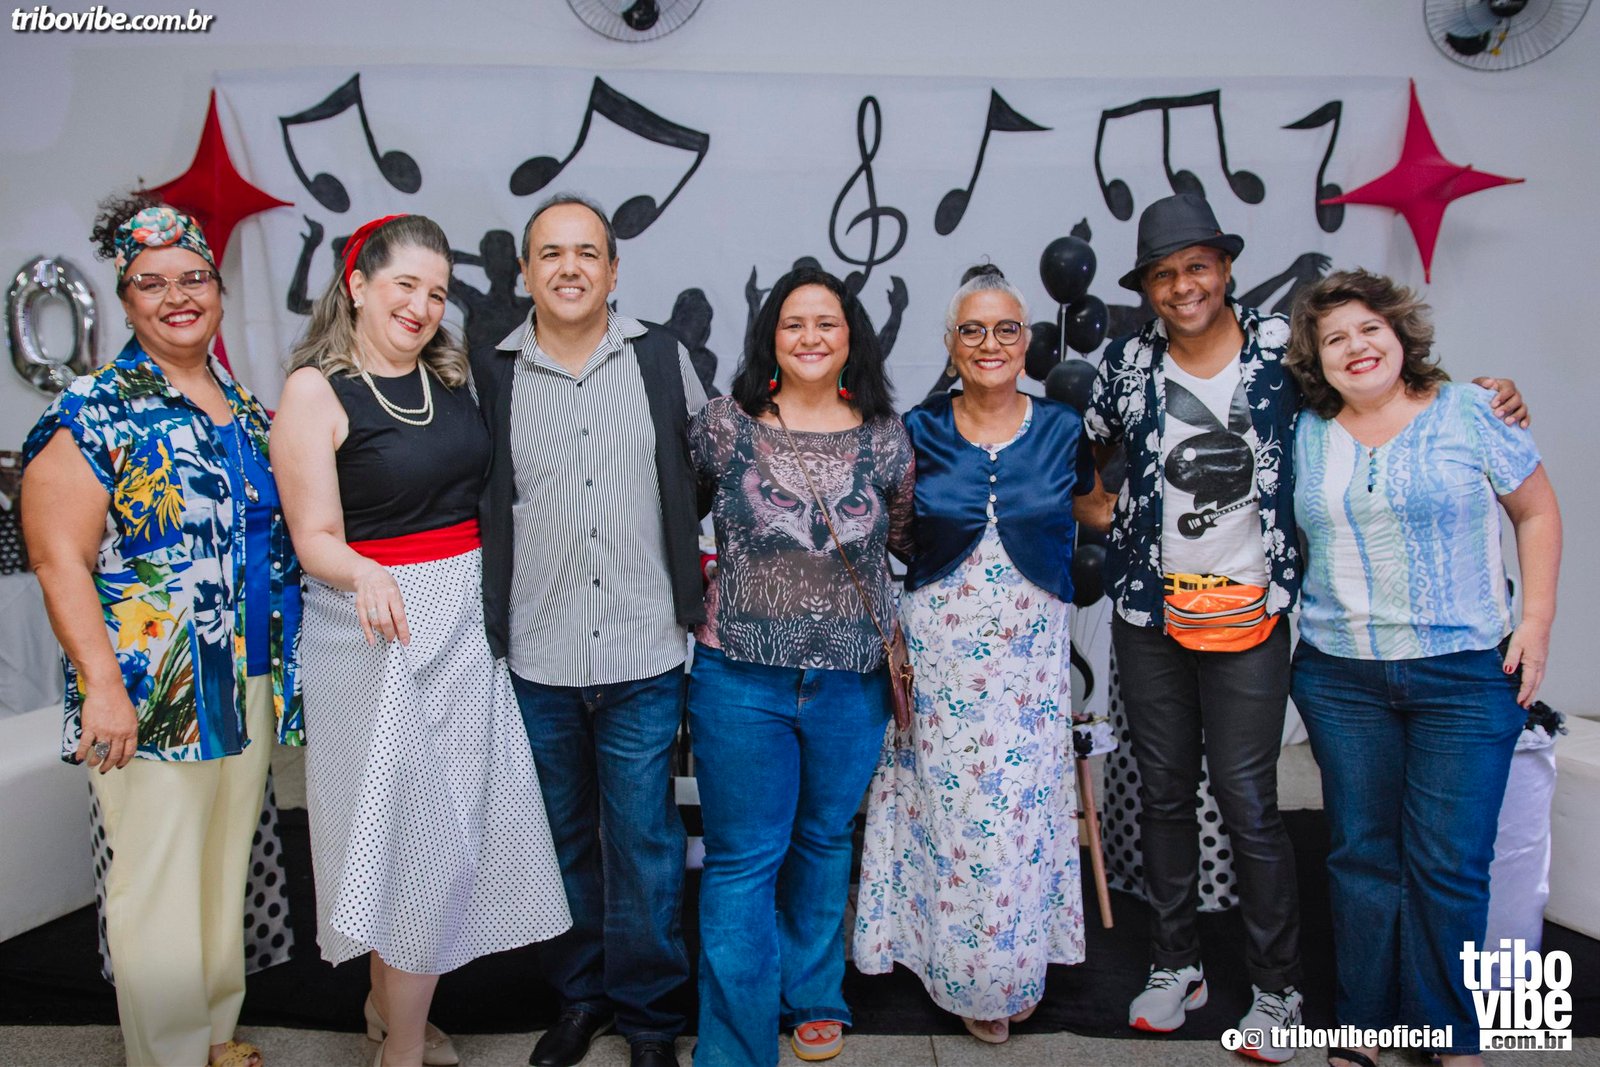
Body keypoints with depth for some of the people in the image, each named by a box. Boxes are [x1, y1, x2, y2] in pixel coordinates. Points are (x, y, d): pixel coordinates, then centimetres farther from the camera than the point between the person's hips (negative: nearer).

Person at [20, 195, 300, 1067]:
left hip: (251, 688, 6)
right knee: (160, 886, 3)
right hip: (152, 698, -6)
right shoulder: (93, 413, -8)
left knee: (227, 869, 18)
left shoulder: (245, 408, 11)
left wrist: (283, 668, 16)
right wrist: (103, 685, -20)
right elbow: (58, 557, -13)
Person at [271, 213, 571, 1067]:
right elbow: (315, 537, -12)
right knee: (417, 826, 0)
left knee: (457, 818, 13)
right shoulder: (314, 390, -8)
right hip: (383, 626, -6)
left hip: (465, 620, 6)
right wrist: (365, 576, -31)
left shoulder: (451, 374, 9)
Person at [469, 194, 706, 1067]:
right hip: (536, 657, 1)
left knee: (644, 841, 7)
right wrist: (486, 624, 5)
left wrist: (702, 583, 6)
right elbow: (466, 502, 7)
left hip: (644, 652, -1)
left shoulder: (662, 358, 3)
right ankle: (580, 994, 36)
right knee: (563, 837, 16)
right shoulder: (489, 372, 3)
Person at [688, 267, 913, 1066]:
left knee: (825, 842, 19)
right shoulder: (724, 425, -5)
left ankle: (814, 998, 41)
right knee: (743, 859, 3)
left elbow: (905, 539, 12)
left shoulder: (885, 438, 1)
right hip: (741, 678, -2)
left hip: (852, 680, 3)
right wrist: (697, 587, 1)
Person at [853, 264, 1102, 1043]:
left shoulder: (1062, 429, 0)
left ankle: (1014, 969, 31)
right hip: (938, 652, 0)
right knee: (951, 811, 5)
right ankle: (972, 978, 26)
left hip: (1031, 653, 1)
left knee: (1020, 810, 7)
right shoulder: (917, 431, -1)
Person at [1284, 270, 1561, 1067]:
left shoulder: (1465, 411, -1)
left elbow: (1537, 511, 5)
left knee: (1449, 864, 1)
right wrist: (1299, 622, 5)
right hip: (1339, 678, 2)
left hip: (1467, 674, -2)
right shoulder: (1308, 435, 6)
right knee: (1361, 854, 9)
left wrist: (1536, 618, -2)